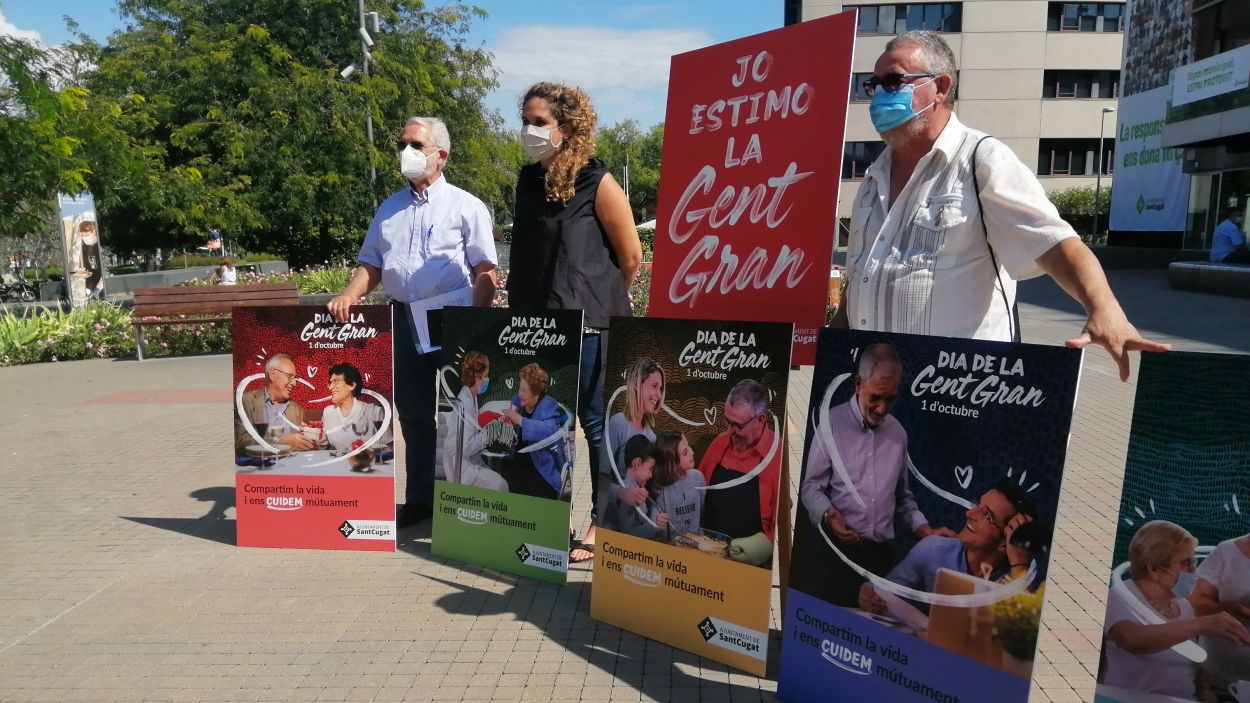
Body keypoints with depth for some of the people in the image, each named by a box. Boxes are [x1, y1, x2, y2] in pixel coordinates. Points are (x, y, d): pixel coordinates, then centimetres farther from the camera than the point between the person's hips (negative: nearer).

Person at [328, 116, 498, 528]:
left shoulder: (465, 206, 1)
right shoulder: (390, 209, 17)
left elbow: (485, 271, -4)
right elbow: (370, 263, 16)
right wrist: (349, 296, -3)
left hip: (452, 321, -5)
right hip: (404, 321, 5)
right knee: (414, 415, 11)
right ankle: (419, 500, 23)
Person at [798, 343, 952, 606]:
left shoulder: (898, 433, 14)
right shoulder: (833, 423, -4)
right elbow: (811, 486, -4)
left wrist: (927, 532, 12)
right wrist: (829, 515, -21)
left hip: (878, 554, 4)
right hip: (832, 549, -4)